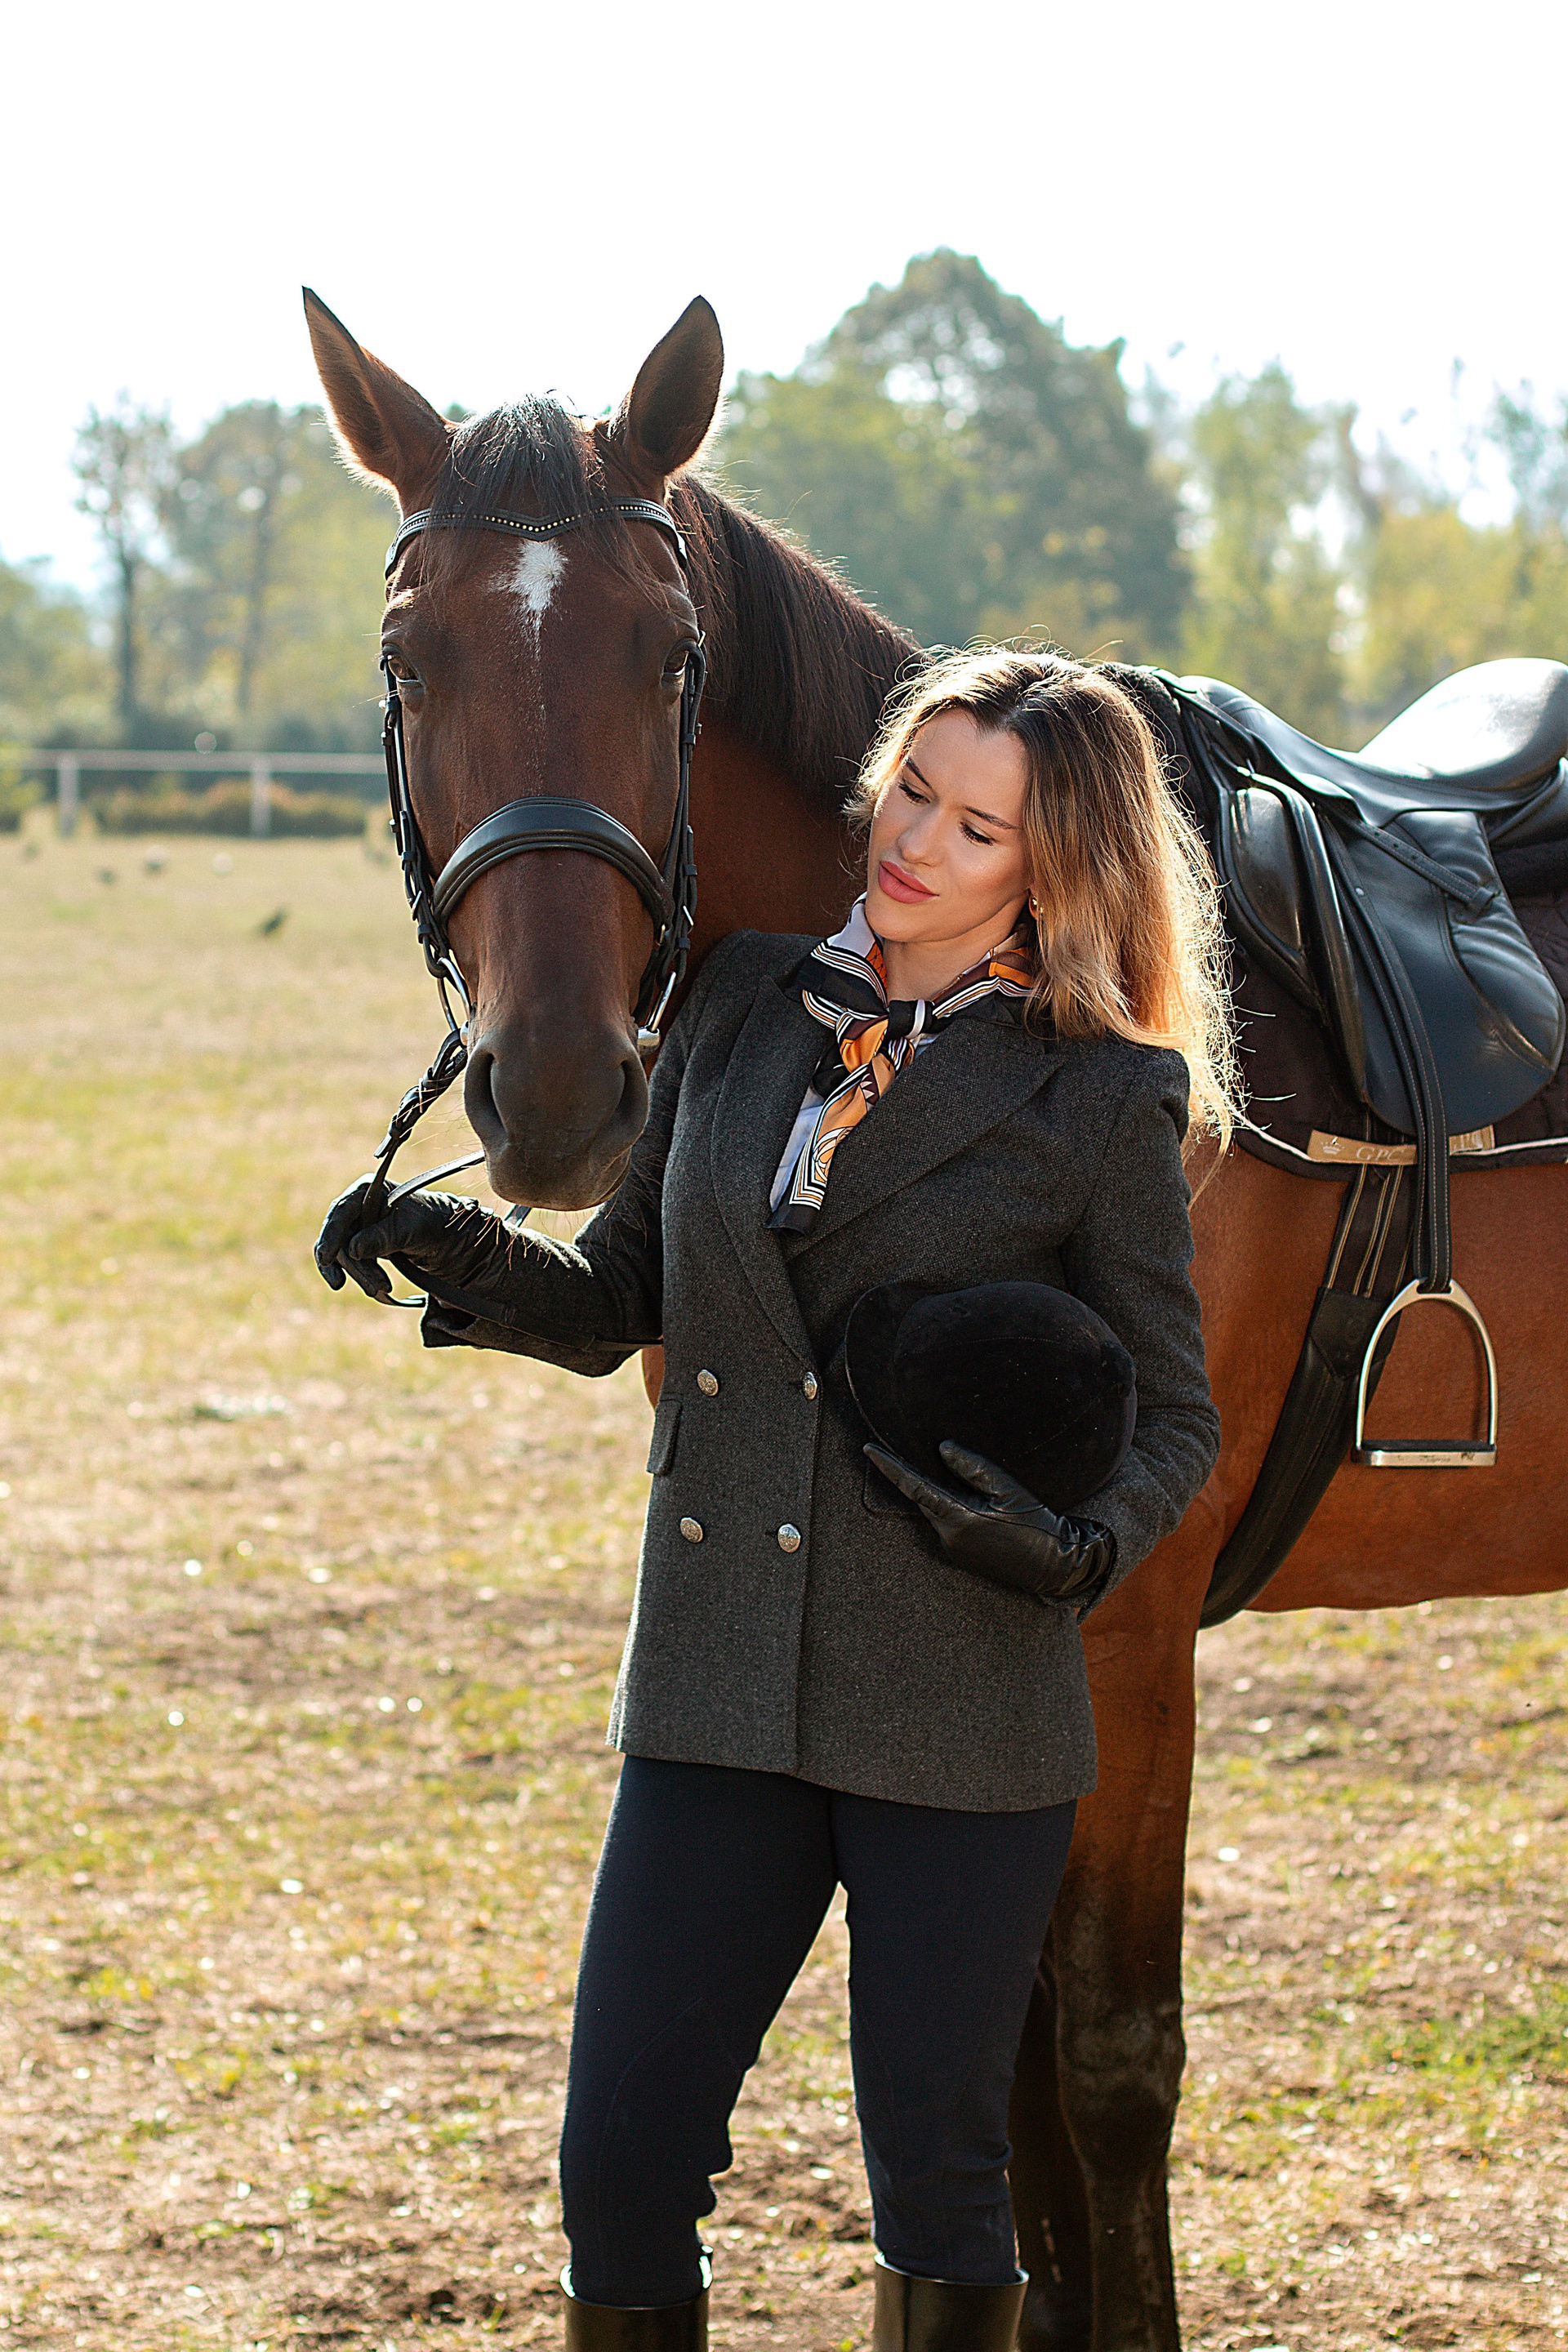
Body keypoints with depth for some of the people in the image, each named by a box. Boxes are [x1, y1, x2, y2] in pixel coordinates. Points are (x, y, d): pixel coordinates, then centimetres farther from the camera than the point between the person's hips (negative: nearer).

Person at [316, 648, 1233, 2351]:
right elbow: (623, 1299, 14)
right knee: (618, 2166, 2)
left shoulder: (1101, 1098, -4)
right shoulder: (741, 1009, 6)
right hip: (717, 1688, 3)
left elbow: (1173, 1421, 0)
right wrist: (476, 1267, -6)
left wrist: (1080, 1546, -20)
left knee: (934, 2180, 4)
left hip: (961, 1711, -3)